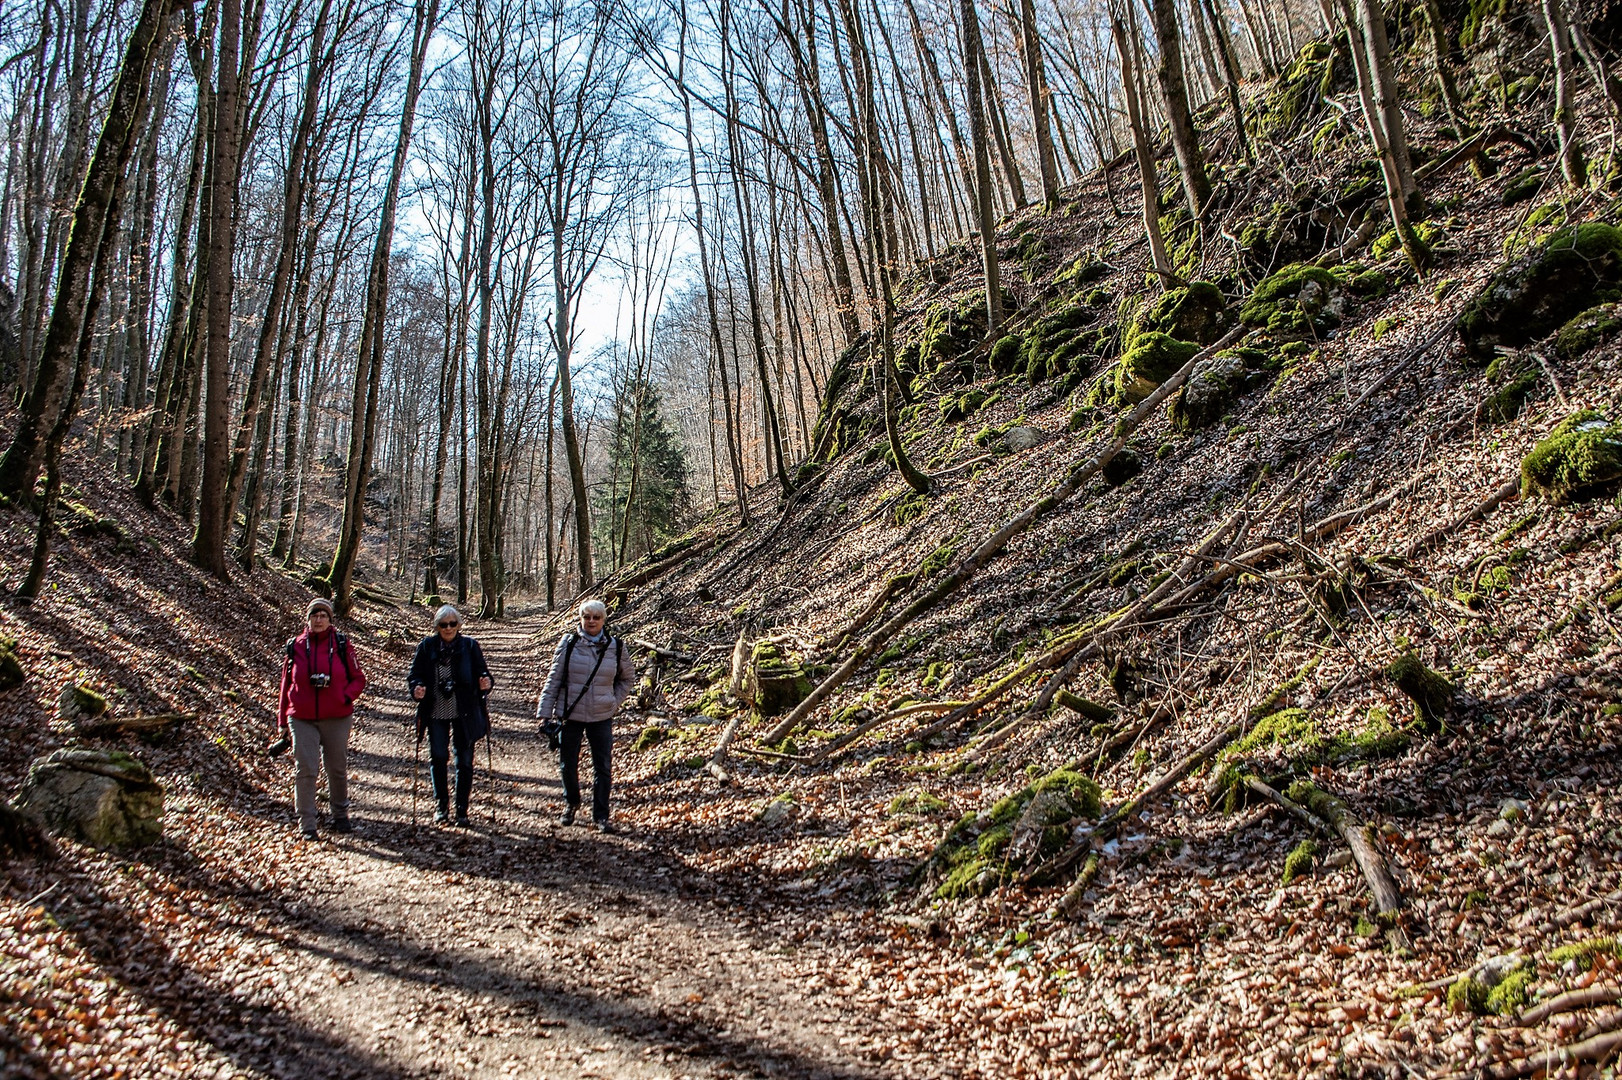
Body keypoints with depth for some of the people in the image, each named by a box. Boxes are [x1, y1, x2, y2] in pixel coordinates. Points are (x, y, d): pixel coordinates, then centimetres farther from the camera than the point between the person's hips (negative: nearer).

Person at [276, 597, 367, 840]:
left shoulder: (341, 645, -1)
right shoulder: (295, 647, 3)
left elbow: (359, 678, 4)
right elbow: (286, 684, 9)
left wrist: (346, 696, -15)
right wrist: (282, 720, 11)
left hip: (337, 718, 0)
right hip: (302, 720, 0)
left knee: (337, 769, 11)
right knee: (306, 770, -6)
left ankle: (340, 815, 29)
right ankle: (307, 824, 2)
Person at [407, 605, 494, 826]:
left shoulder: (469, 646, 0)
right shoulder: (427, 646, 1)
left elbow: (482, 672, 1)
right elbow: (415, 675, 4)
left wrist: (486, 683, -21)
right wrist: (416, 688, -17)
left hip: (464, 714, 0)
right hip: (436, 712, 0)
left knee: (464, 761, 4)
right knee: (438, 757, -5)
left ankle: (462, 809, 17)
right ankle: (442, 805, 16)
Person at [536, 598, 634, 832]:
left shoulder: (616, 647, -1)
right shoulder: (568, 644, -5)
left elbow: (628, 678, 14)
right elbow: (553, 680, -1)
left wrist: (614, 703, 3)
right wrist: (544, 714, -3)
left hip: (602, 717, 0)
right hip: (570, 715, 0)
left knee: (603, 768, 1)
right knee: (567, 764, 11)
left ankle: (600, 815, 15)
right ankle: (571, 803, 37)